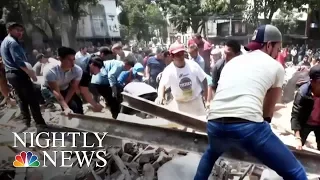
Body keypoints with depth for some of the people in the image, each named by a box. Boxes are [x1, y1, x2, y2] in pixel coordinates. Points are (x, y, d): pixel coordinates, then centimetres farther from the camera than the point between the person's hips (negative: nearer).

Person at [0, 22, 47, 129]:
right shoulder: (12, 42, -14)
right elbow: (19, 61, -23)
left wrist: (28, 71, 19)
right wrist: (31, 74, -18)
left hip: (10, 73, 10)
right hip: (19, 74, -10)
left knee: (22, 99, 17)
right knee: (32, 99, -9)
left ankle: (26, 121, 25)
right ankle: (40, 124, -9)